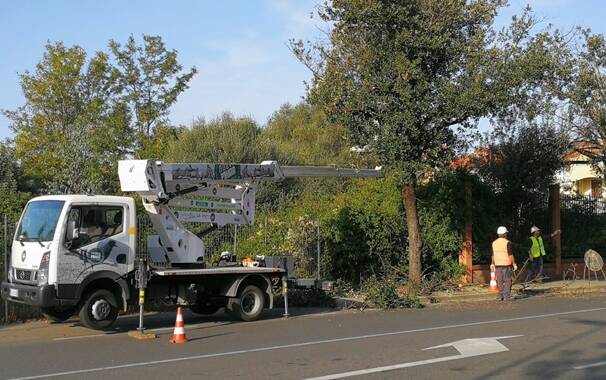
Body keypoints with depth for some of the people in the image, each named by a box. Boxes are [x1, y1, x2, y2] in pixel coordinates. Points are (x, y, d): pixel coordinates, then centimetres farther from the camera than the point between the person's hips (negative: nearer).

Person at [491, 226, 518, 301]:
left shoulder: (494, 243, 6)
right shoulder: (507, 243, -10)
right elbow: (510, 254, -12)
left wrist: (493, 264, 21)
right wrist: (514, 264, -7)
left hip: (497, 264, 5)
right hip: (506, 264, -5)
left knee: (499, 281, 7)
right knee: (507, 280, 0)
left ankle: (501, 296, 7)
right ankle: (507, 295, -4)